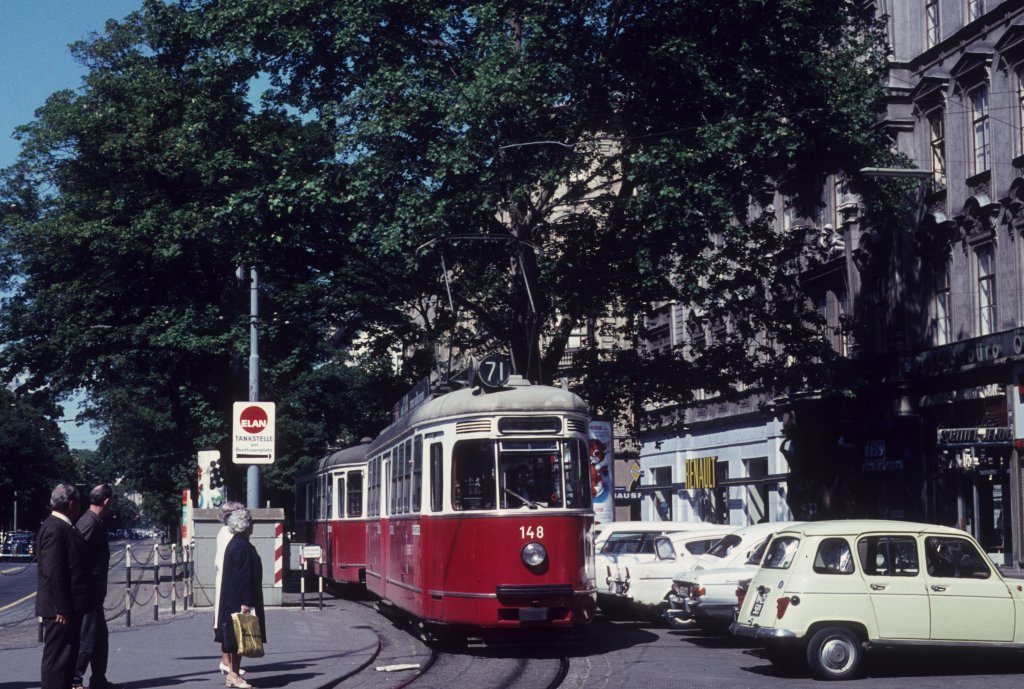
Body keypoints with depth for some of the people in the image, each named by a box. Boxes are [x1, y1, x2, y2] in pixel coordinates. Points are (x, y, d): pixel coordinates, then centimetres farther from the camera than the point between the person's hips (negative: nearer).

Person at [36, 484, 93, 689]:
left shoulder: (62, 527, 15)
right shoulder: (54, 529, -18)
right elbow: (53, 573, -23)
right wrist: (62, 609, -24)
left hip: (69, 606, 11)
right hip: (60, 609, -11)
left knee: (68, 655, 16)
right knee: (57, 657, -6)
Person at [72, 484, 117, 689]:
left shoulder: (92, 521, 12)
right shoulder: (91, 523, -18)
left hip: (93, 592, 10)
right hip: (89, 592, -10)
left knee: (100, 636, 15)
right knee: (87, 637, -5)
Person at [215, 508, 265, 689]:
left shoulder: (233, 544, 12)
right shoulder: (243, 547, -18)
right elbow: (243, 576, -22)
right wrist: (245, 602, -23)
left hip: (231, 598, 10)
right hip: (240, 599, -10)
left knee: (233, 636, 12)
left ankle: (232, 673, 15)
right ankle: (234, 674, -2)